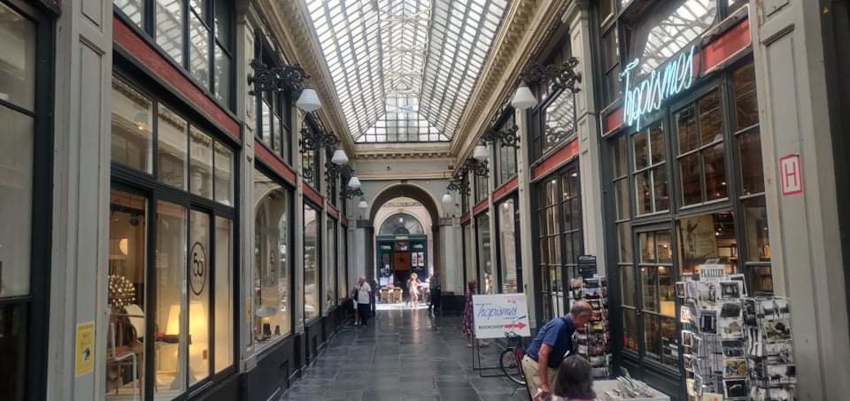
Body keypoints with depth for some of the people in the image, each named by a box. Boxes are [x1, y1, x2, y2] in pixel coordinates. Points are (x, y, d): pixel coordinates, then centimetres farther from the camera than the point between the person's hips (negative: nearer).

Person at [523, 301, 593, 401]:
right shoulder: (559, 325, -24)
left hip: (549, 366, 9)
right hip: (536, 364, -9)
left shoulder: (568, 327, 4)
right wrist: (544, 384, -30)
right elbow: (542, 353, -30)